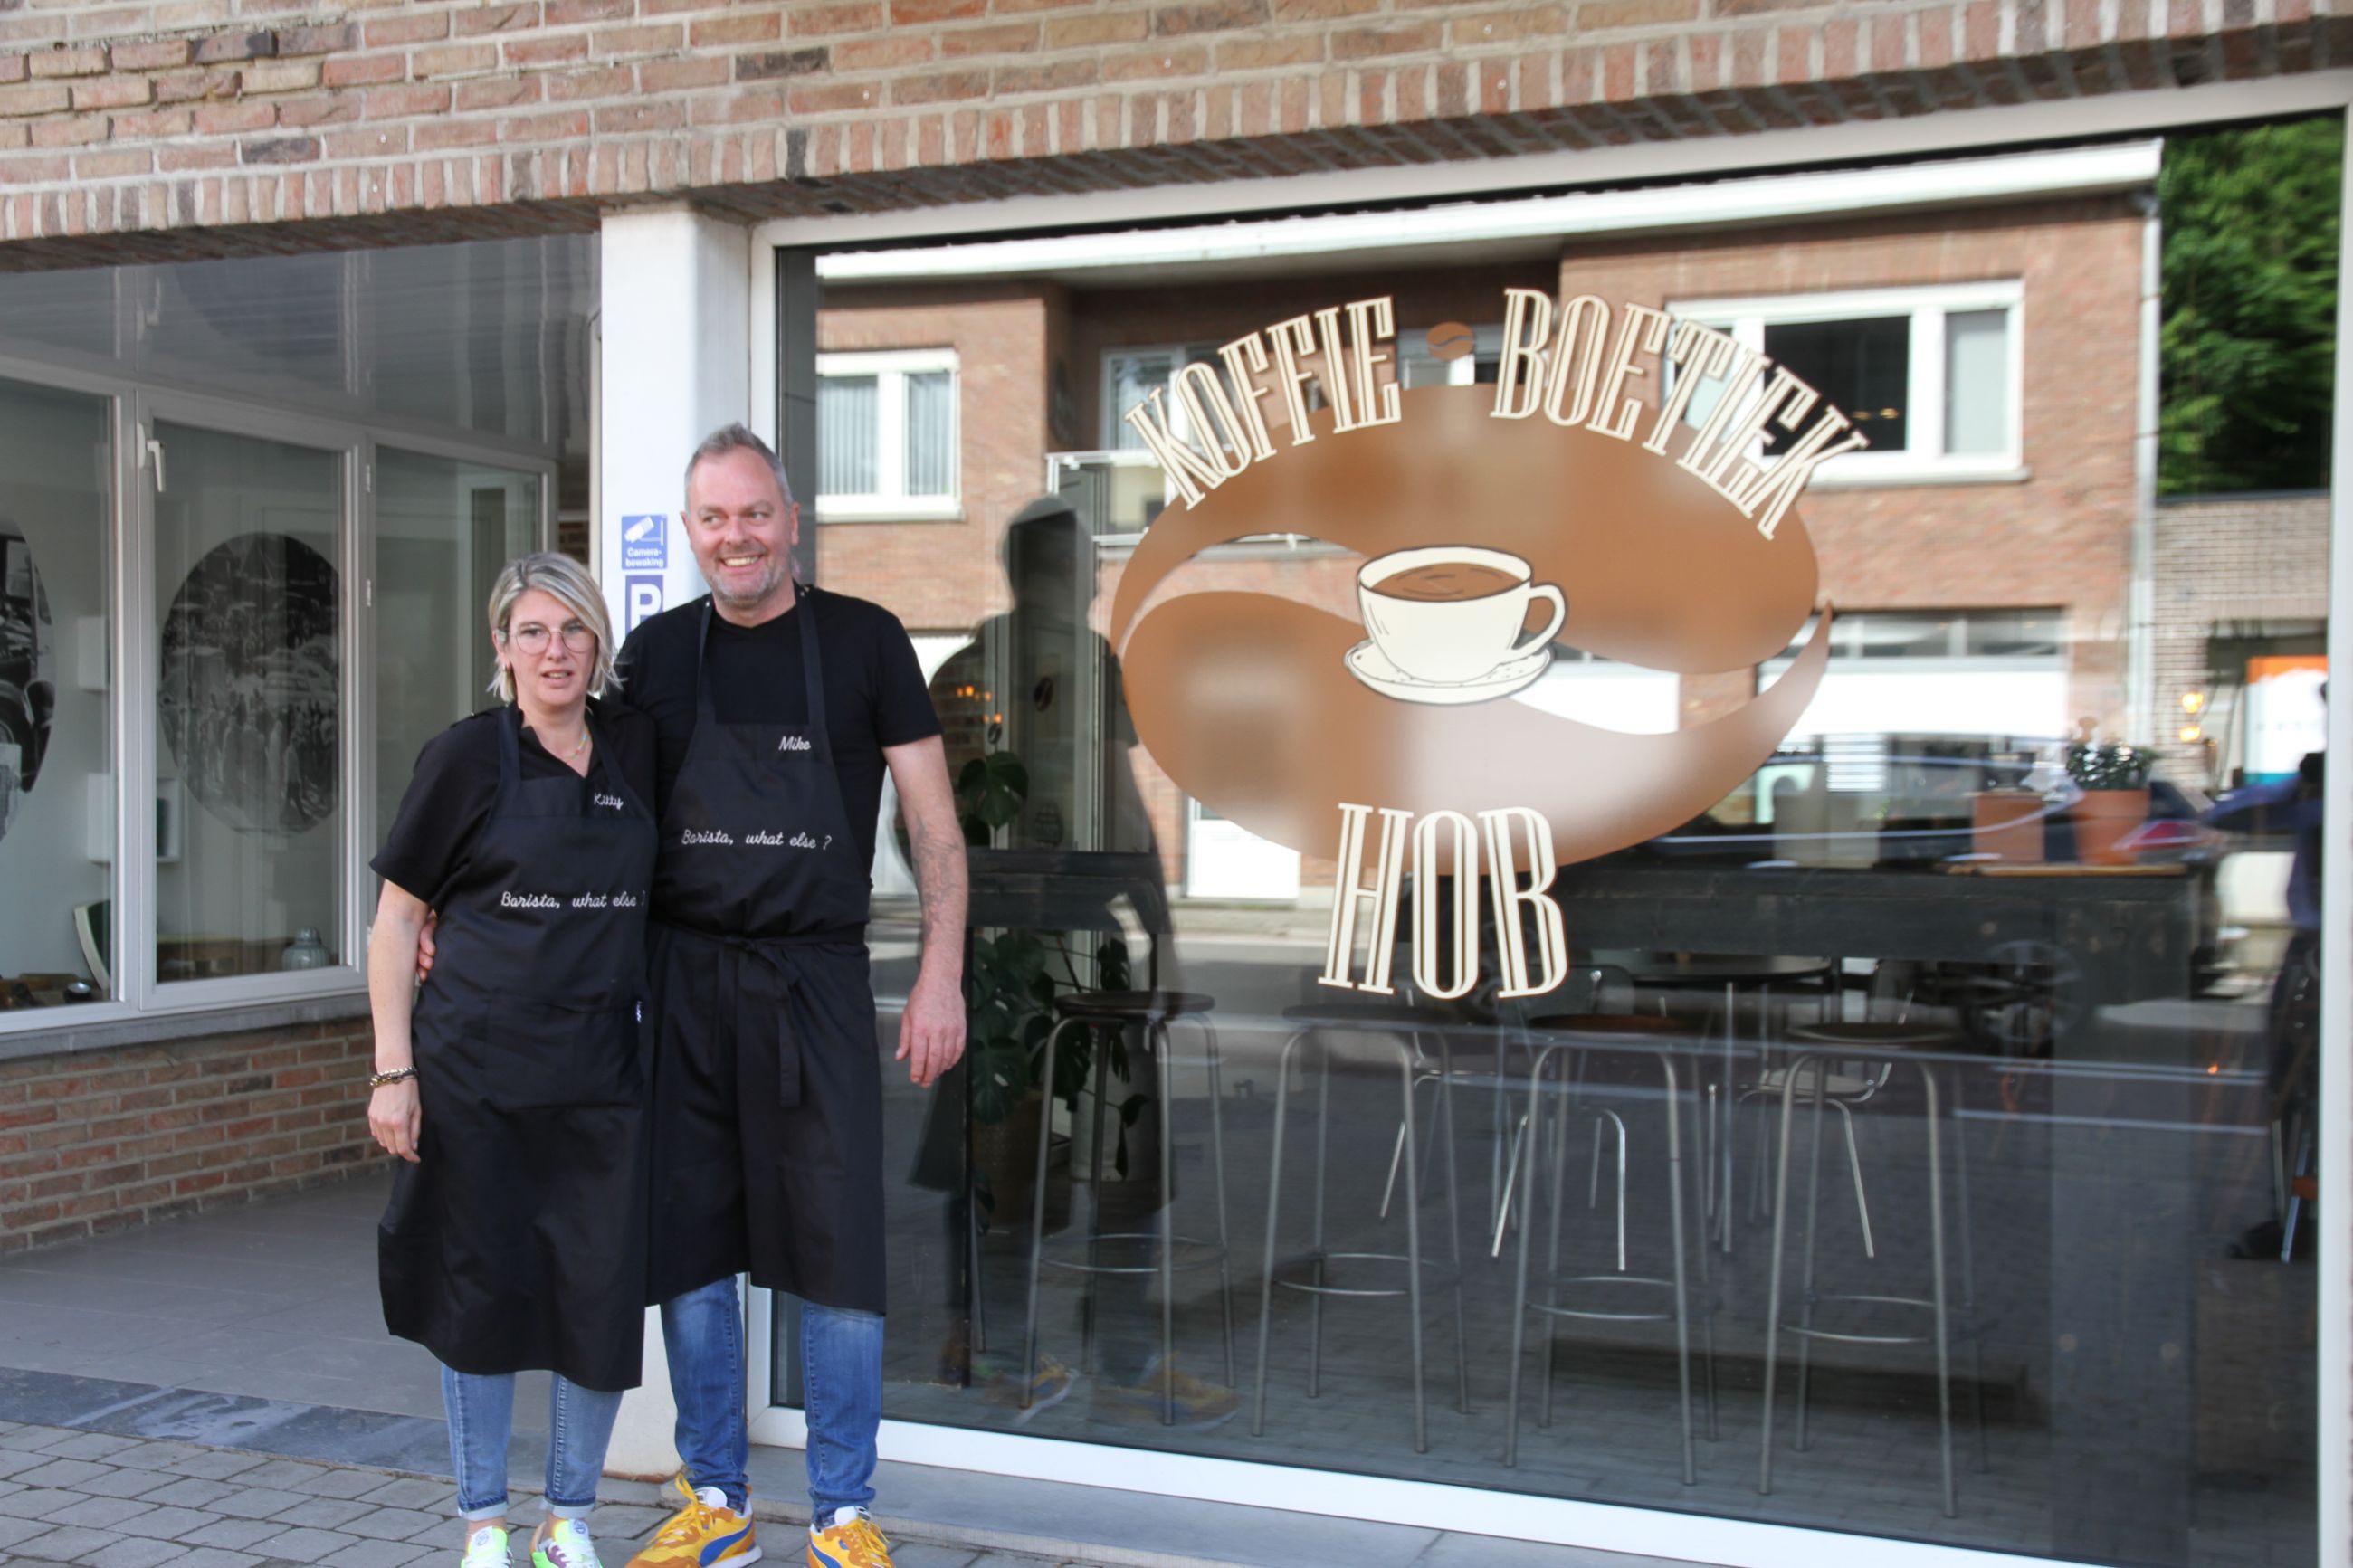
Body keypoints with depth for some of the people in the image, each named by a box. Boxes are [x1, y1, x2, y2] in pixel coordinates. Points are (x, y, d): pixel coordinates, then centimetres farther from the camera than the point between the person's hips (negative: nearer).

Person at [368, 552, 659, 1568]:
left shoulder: (634, 750, 7)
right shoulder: (468, 756, -3)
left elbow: (668, 895, 22)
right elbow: (397, 917, -1)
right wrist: (394, 1066, -7)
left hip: (601, 1071, 3)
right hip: (476, 1070, -3)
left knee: (604, 1294, 4)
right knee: (481, 1289, 5)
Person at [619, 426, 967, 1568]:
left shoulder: (862, 640, 1)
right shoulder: (656, 653, 8)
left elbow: (932, 819, 0)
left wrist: (941, 974, -8)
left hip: (815, 981, -2)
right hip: (680, 981, 3)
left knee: (836, 1256, 0)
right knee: (686, 1251, 8)